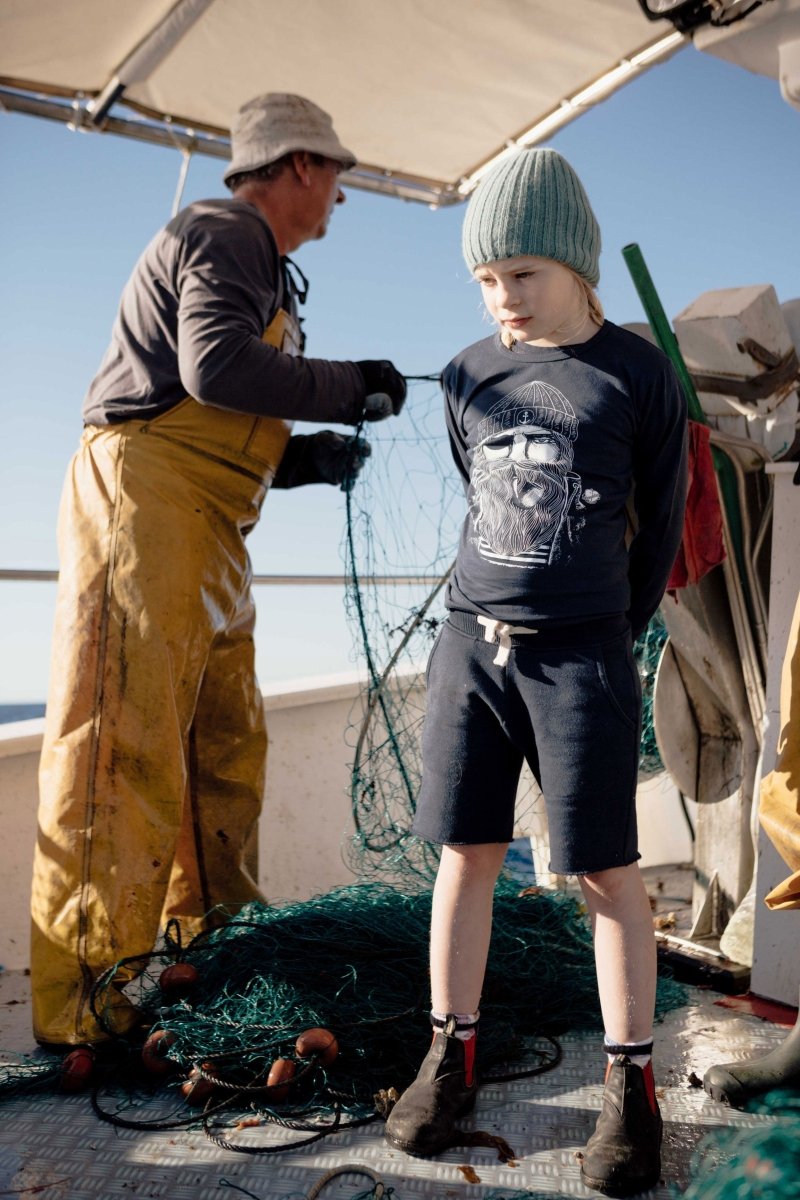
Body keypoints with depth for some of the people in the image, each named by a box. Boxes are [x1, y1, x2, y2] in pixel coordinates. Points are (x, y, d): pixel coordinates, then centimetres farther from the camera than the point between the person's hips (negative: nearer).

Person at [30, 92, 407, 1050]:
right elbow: (216, 366, -22)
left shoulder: (258, 265, 28)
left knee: (225, 745, 12)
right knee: (125, 748, -12)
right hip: (143, 504, -10)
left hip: (206, 535, 10)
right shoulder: (225, 235, -3)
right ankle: (80, 1005, -6)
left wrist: (307, 458, 12)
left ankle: (204, 934, 26)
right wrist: (352, 388, -12)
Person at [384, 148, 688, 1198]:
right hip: (472, 643, 4)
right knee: (466, 852, 7)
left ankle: (631, 1084, 16)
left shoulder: (639, 374, -3)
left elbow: (663, 521, 5)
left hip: (582, 656, -3)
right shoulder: (467, 376, 7)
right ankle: (452, 1055, 21)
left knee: (605, 869, 2)